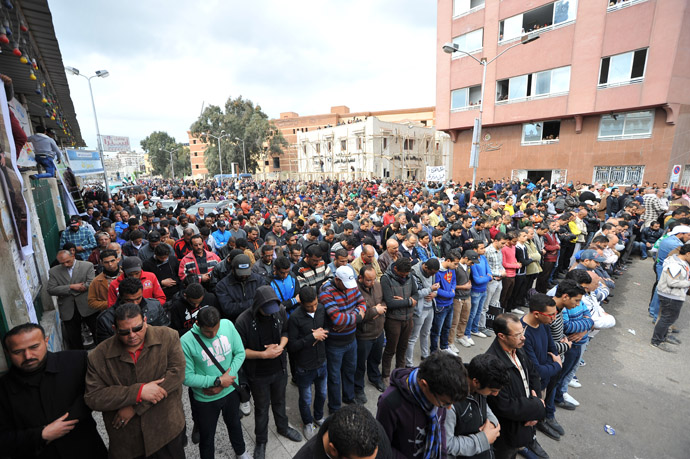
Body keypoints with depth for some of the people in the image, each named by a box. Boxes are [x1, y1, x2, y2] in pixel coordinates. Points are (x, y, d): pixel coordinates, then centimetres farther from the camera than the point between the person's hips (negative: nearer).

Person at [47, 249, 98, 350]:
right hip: (68, 310, 2)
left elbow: (91, 284, -12)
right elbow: (51, 290, -4)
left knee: (98, 333, 8)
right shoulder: (53, 271, 5)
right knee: (73, 338, 13)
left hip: (87, 307, -2)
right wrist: (71, 287, -16)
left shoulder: (87, 266, -3)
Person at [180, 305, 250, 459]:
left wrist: (225, 381, -18)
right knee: (207, 437, 20)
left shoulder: (227, 325, -19)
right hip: (205, 400, -3)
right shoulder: (186, 342, -26)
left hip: (231, 390, 3)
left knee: (234, 424, 29)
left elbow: (240, 353, -10)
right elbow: (187, 377, -20)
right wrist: (218, 381, -23)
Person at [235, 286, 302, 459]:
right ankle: (261, 441, 47)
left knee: (279, 401, 27)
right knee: (261, 407, 20)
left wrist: (281, 346, -19)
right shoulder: (243, 321, -28)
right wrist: (264, 355, -26)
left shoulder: (280, 311, -17)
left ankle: (283, 427, 55)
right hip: (258, 374, -3)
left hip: (279, 368, 3)